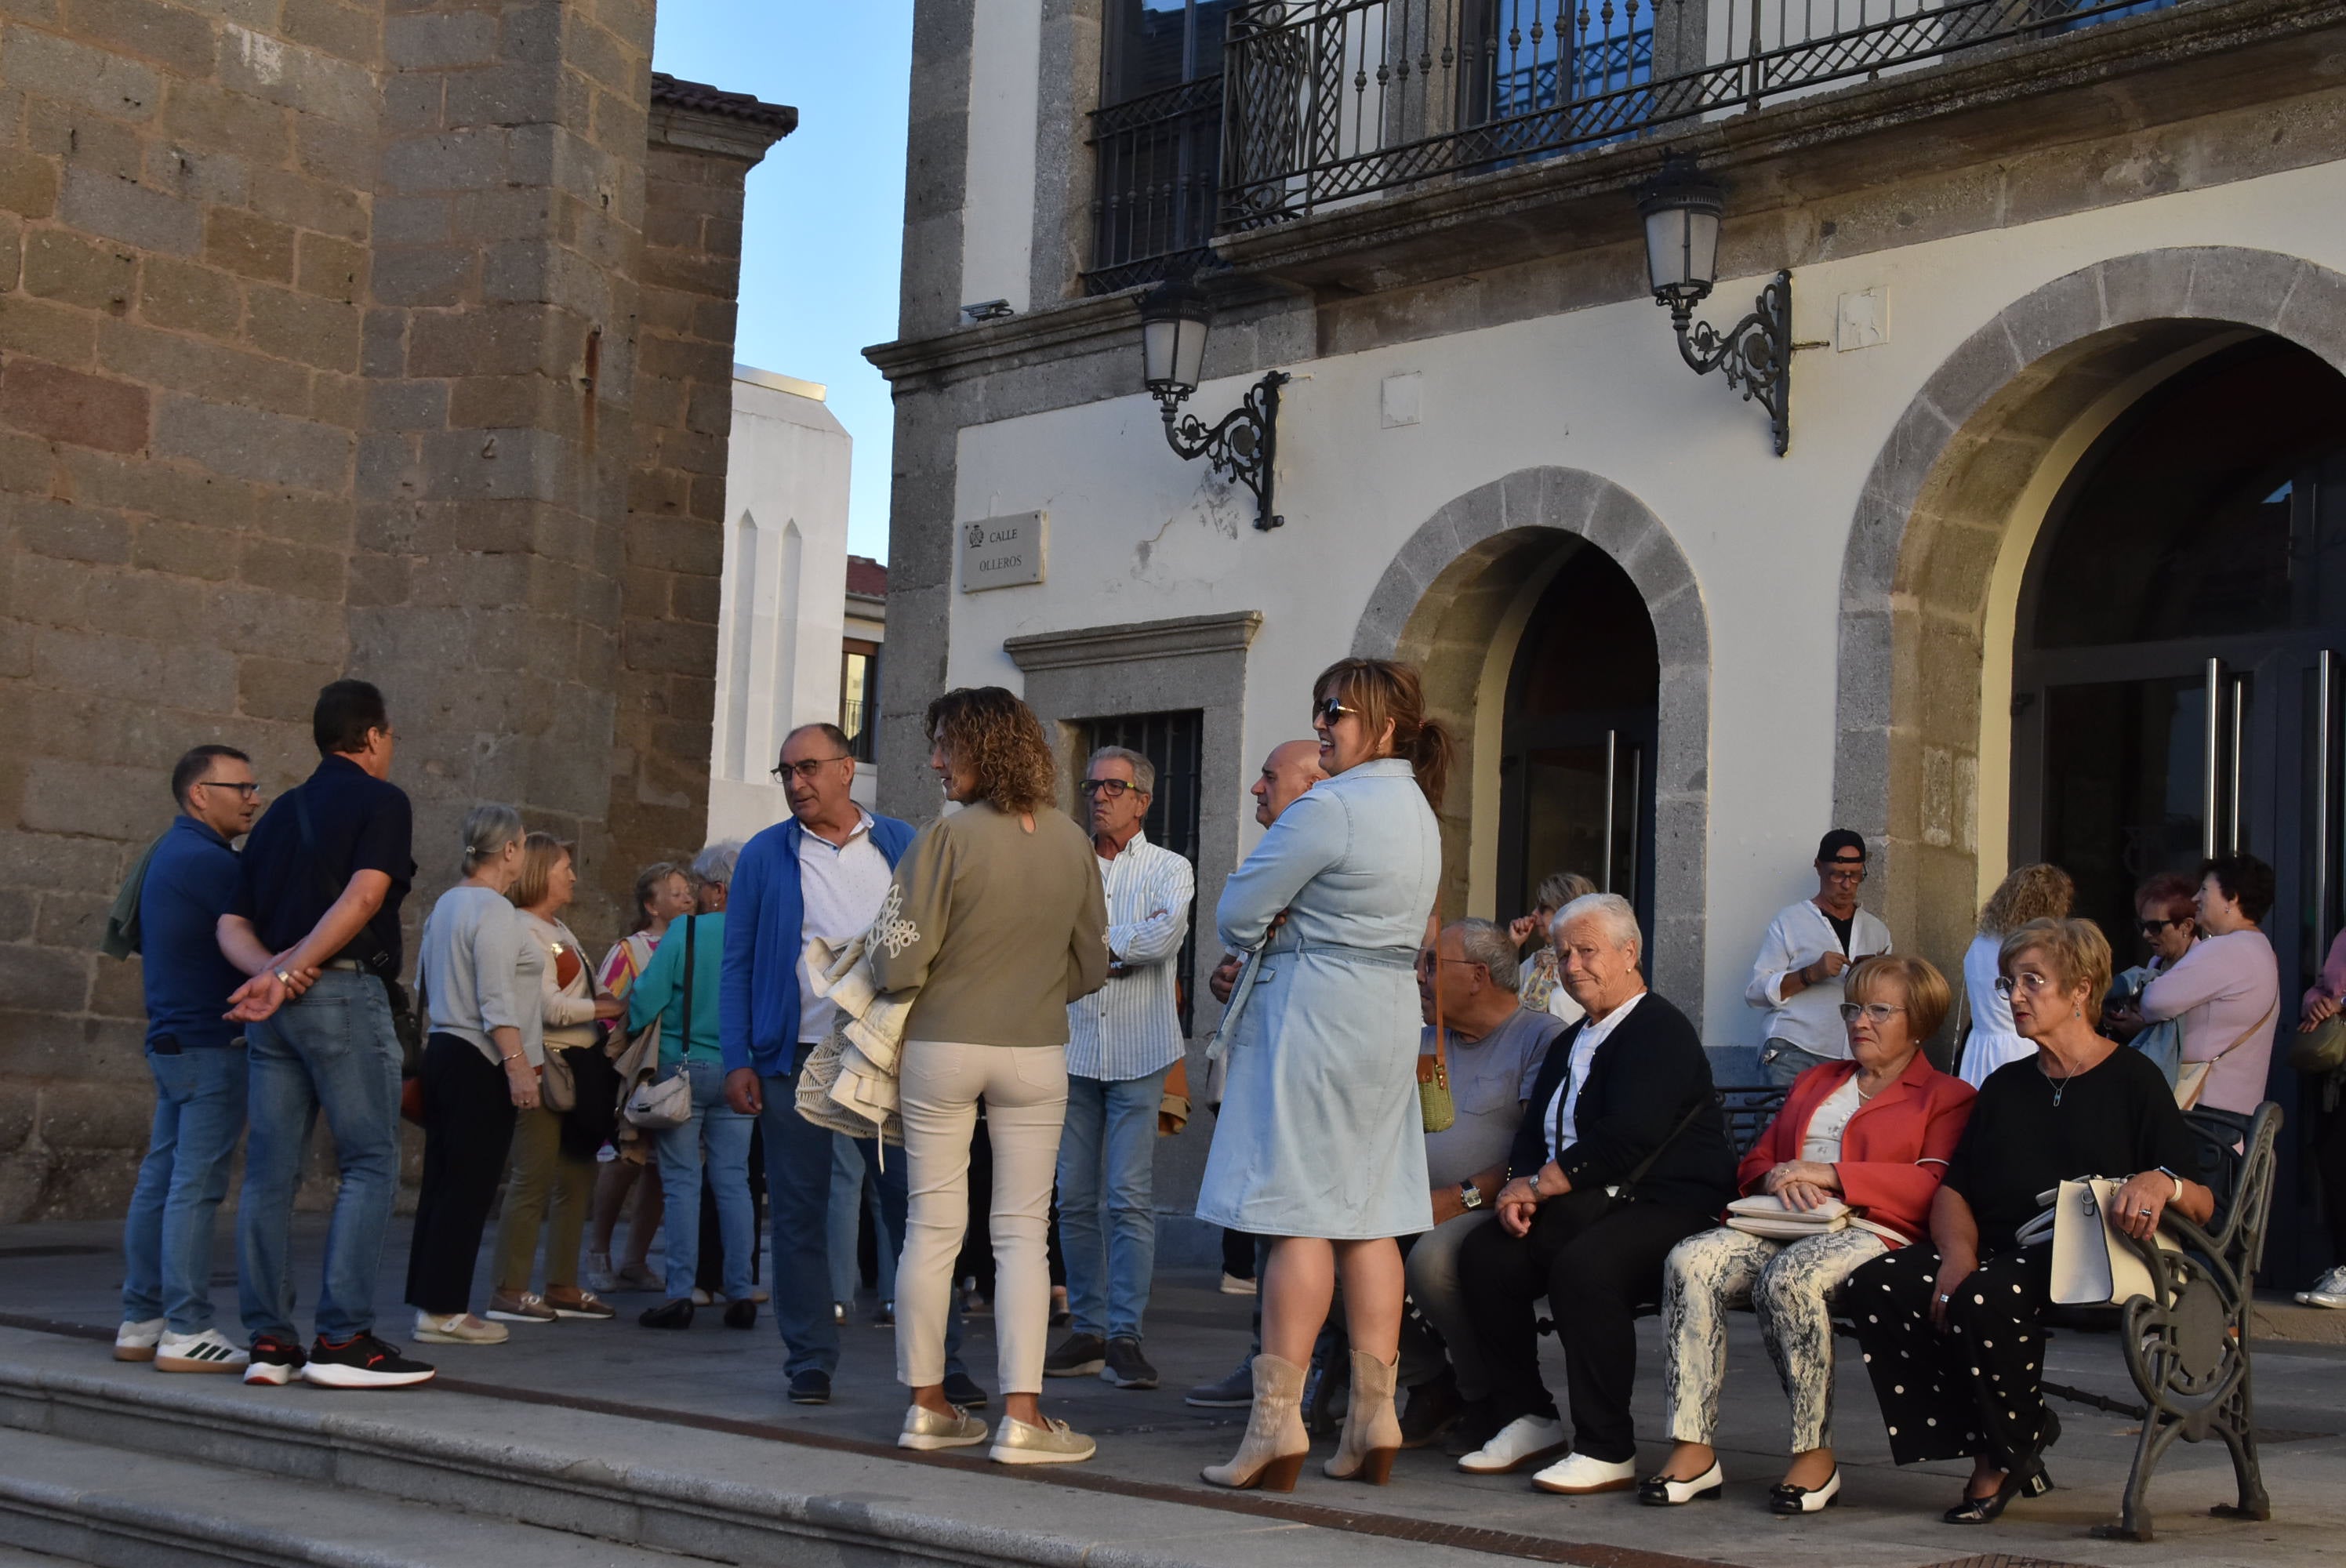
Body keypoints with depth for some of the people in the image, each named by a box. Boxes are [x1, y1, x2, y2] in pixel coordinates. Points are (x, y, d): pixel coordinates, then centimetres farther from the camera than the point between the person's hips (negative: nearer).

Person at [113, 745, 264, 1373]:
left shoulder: (169, 853, 18)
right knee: (196, 1187, -9)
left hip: (172, 1037, 10)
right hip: (210, 1043, -10)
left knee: (161, 1180, 11)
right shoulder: (205, 860, -15)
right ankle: (186, 1333, -8)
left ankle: (140, 1324, 15)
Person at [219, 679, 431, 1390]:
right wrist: (290, 971, -15)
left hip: (273, 1006, 7)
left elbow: (233, 924, 12)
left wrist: (267, 970, -5)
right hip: (344, 993, -7)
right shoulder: (381, 800, 1)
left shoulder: (280, 813, 21)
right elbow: (363, 896, -15)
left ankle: (268, 1340, 8)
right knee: (370, 1163, -3)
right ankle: (343, 1338, -9)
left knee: (270, 1171, 6)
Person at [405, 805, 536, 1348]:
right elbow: (495, 1002, -20)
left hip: (442, 1052, 10)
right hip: (480, 1061, -10)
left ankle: (431, 1301, 15)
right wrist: (518, 1064, -21)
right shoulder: (494, 910, -13)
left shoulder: (446, 904, 15)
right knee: (469, 1188, -6)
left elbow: (425, 983, 21)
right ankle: (443, 1310, -5)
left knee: (440, 1183, 11)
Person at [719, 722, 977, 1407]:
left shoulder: (898, 845, 8)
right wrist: (737, 1060, -4)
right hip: (795, 1059, 0)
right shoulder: (765, 856, 6)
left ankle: (941, 1360, 6)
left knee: (915, 1205, 0)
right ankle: (810, 1362, 14)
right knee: (799, 1214, 4)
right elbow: (737, 964, 5)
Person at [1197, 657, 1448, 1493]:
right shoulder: (1418, 809, 14)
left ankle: (1278, 1421, -6)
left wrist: (1269, 933, 8)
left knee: (1299, 1217, -7)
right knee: (1368, 1216, 8)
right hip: (1391, 1015, 9)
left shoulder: (1330, 807, -16)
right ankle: (1373, 1420, 9)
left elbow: (1238, 913, -13)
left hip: (1315, 1012, -9)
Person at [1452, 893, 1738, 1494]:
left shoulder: (1661, 1032, -8)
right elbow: (1535, 1134, 19)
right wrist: (1521, 1190, -4)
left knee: (1582, 1267, -35)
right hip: (1587, 1209, 9)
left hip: (1665, 1210, -9)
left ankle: (1608, 1452, -25)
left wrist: (1538, 1184, -14)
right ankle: (1526, 1418, 0)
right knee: (1485, 1254, -12)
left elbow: (1625, 1143, -20)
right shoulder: (1570, 1043, 23)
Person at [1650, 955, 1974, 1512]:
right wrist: (1778, 1182, 2)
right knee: (1691, 1261, -26)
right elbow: (1754, 1163, 28)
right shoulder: (1814, 1082, 33)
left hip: (1870, 1231, -5)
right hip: (1784, 1223, 6)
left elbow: (1934, 1186, -5)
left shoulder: (1945, 1096, 13)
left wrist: (1830, 1175, -11)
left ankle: (1816, 1455, -26)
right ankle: (1694, 1450, -29)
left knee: (1789, 1277, -38)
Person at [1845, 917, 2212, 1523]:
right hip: (1998, 1251, 6)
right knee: (1872, 1285, -21)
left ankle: (2006, 1453, -9)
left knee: (1986, 1298, -37)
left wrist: (2161, 1182, -26)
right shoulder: (2004, 1086, 23)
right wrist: (1958, 1254, -7)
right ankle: (1997, 1435, -11)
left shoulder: (2132, 1079, 5)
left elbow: (2203, 1202, -1)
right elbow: (1955, 1189, 15)